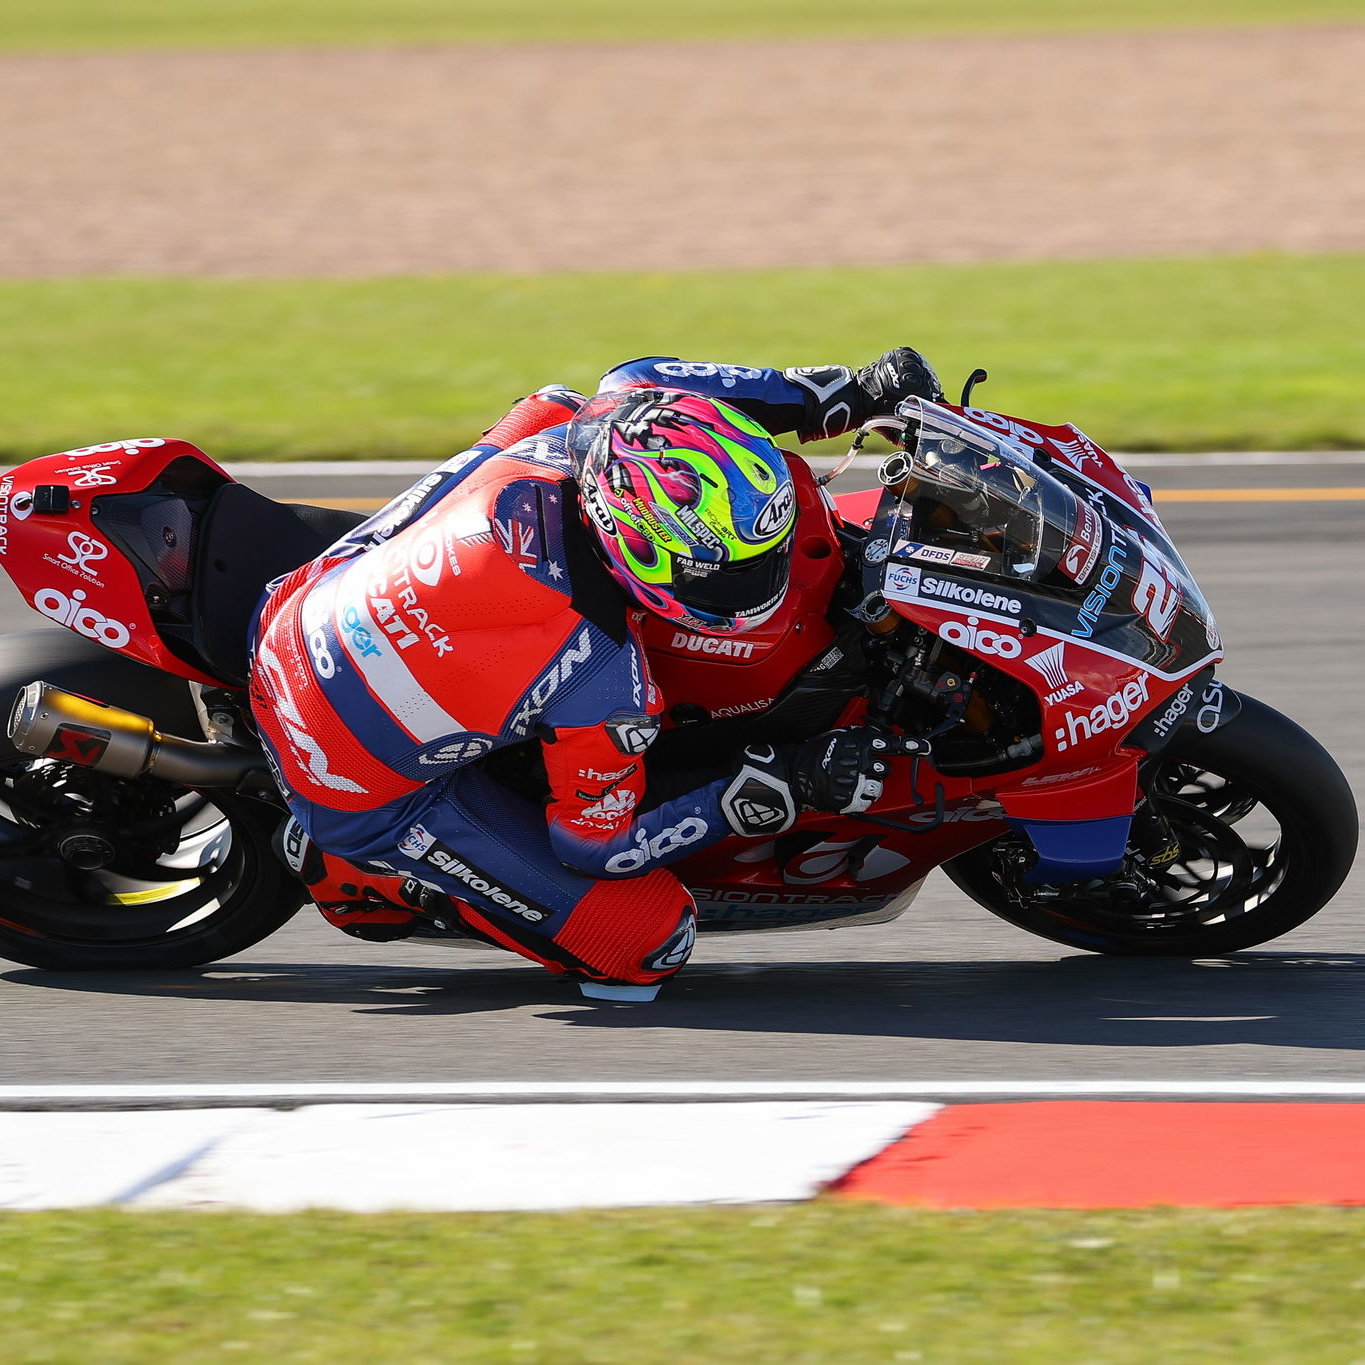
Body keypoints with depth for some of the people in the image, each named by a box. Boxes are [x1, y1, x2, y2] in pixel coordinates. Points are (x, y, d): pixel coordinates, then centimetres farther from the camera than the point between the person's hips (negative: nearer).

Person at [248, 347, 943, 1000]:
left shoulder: (549, 442, -18)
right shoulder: (606, 685, -33)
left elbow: (639, 381, 6)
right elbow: (595, 846, -15)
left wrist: (850, 393, 5)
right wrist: (775, 786, -18)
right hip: (361, 797, -7)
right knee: (650, 940, -4)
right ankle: (373, 880, 7)